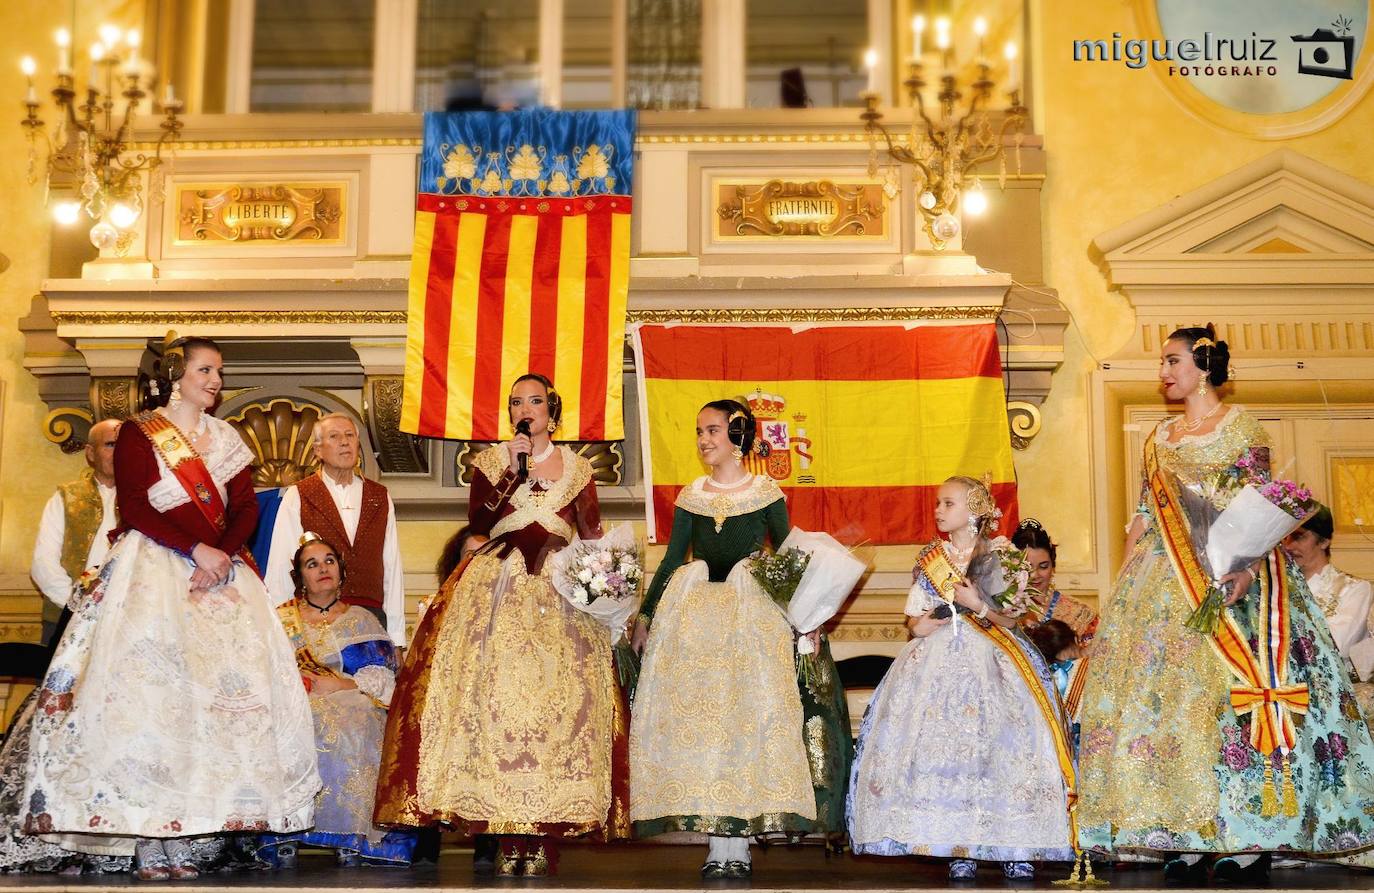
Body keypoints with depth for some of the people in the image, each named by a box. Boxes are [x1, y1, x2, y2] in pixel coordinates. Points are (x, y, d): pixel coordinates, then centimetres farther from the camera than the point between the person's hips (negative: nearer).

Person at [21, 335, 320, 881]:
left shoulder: (226, 438, 17)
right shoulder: (139, 434, 5)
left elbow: (245, 508, 9)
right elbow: (134, 507, -6)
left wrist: (223, 555, -10)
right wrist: (196, 549, -16)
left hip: (220, 572, 4)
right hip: (155, 570, -4)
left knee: (226, 688, -7)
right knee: (152, 691, -13)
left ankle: (184, 835, -6)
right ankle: (152, 841, -12)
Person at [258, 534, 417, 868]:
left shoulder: (361, 619, 19)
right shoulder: (282, 619, 21)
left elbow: (382, 676, 5)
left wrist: (340, 685, -11)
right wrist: (303, 685, -13)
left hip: (353, 705, 0)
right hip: (296, 708, 0)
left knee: (351, 726, -36)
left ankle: (351, 840, -36)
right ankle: (285, 836, -37)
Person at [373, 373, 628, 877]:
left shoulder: (578, 469, 14)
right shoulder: (490, 462, 13)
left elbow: (594, 541, 11)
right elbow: (478, 521, -3)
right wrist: (516, 472, -8)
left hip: (561, 596, 0)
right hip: (497, 594, 0)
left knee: (556, 701, -10)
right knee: (495, 699, -11)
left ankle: (543, 839, -8)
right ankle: (508, 839, -8)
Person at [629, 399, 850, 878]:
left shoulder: (766, 492, 3)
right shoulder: (690, 496, 10)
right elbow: (672, 559, 11)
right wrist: (645, 615, 7)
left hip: (754, 614, -3)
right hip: (693, 614, 3)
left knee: (751, 714, -5)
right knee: (697, 717, -1)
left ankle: (739, 843, 1)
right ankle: (717, 844, 6)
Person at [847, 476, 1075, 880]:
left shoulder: (1000, 556, 5)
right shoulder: (930, 560, 14)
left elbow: (1010, 619, 3)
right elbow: (914, 621, 16)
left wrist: (979, 606, -12)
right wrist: (928, 622, -5)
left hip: (991, 662, -2)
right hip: (938, 661, 2)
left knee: (1003, 742, -15)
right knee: (944, 747, -11)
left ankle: (1015, 848, -8)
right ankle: (959, 849, -8)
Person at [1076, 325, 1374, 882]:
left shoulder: (1243, 429, 1)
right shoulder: (1159, 440, 17)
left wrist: (1244, 568, -22)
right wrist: (1125, 580, 4)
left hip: (1231, 568, -5)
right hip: (1166, 578, 5)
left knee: (1233, 685, -12)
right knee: (1160, 685, -3)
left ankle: (1250, 837, -7)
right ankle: (1186, 836, 0)